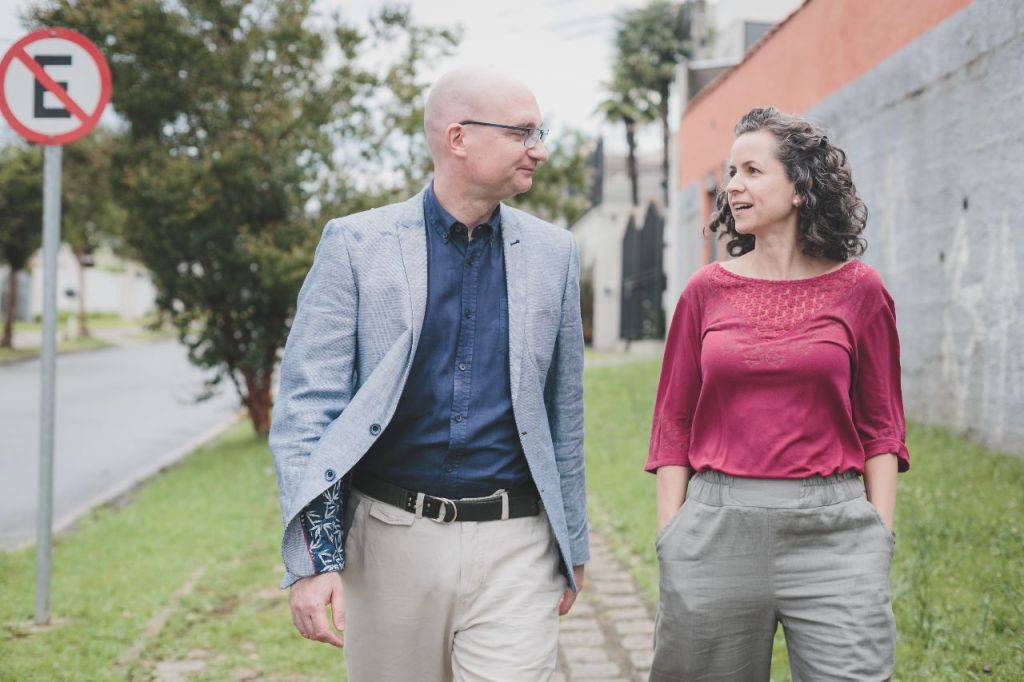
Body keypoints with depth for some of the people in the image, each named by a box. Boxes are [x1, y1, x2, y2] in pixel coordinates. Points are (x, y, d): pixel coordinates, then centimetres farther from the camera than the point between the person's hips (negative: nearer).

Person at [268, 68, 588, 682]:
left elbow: (564, 412, 13)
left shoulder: (553, 252, 7)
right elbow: (307, 405, -5)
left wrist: (572, 546, 15)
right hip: (390, 540, -1)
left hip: (514, 545, 1)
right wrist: (314, 559, -12)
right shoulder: (356, 245, -2)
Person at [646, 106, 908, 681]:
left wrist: (881, 537, -1)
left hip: (830, 527, -1)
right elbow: (674, 424, 8)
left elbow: (880, 426, 6)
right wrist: (670, 537, 3)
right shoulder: (708, 290, 5)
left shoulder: (858, 289, 2)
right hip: (716, 526, 2)